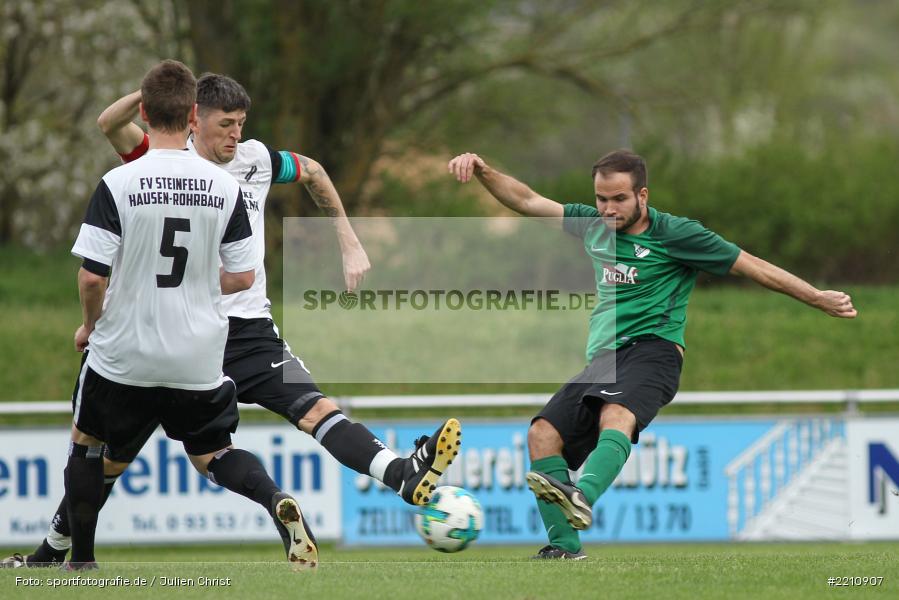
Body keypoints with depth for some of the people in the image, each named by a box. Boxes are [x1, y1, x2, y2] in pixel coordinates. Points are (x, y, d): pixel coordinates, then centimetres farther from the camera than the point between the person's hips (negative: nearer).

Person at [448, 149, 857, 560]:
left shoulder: (674, 233, 2)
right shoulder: (594, 226, 17)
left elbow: (753, 267, 5)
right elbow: (526, 201, 16)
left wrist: (819, 299, 6)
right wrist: (481, 170, 0)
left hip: (651, 351, -6)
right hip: (602, 358, 6)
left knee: (616, 415, -37)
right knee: (543, 433, -15)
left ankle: (582, 498, -63)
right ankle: (565, 545, -15)